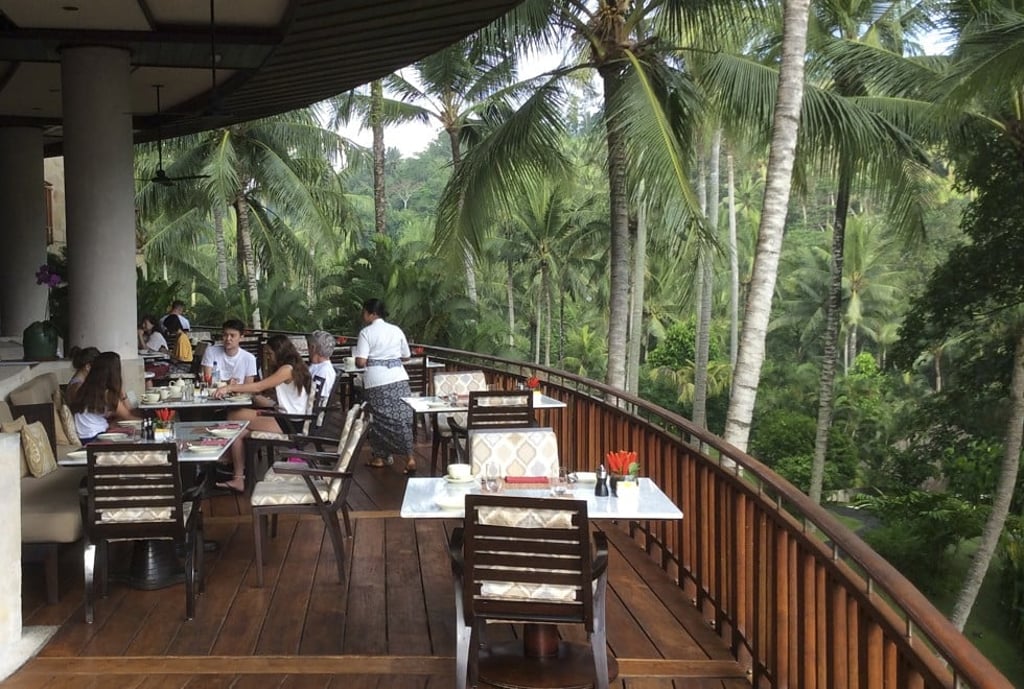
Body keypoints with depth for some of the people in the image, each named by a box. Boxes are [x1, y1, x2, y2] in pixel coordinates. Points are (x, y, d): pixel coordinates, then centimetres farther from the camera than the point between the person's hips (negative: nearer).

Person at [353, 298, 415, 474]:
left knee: (380, 419, 9)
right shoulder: (396, 330, 7)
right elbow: (406, 356, 14)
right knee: (402, 418, 2)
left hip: (376, 381, -3)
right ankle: (409, 458, -7)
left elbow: (360, 362, -11)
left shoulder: (366, 332, -5)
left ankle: (380, 458, 19)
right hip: (398, 378, 3)